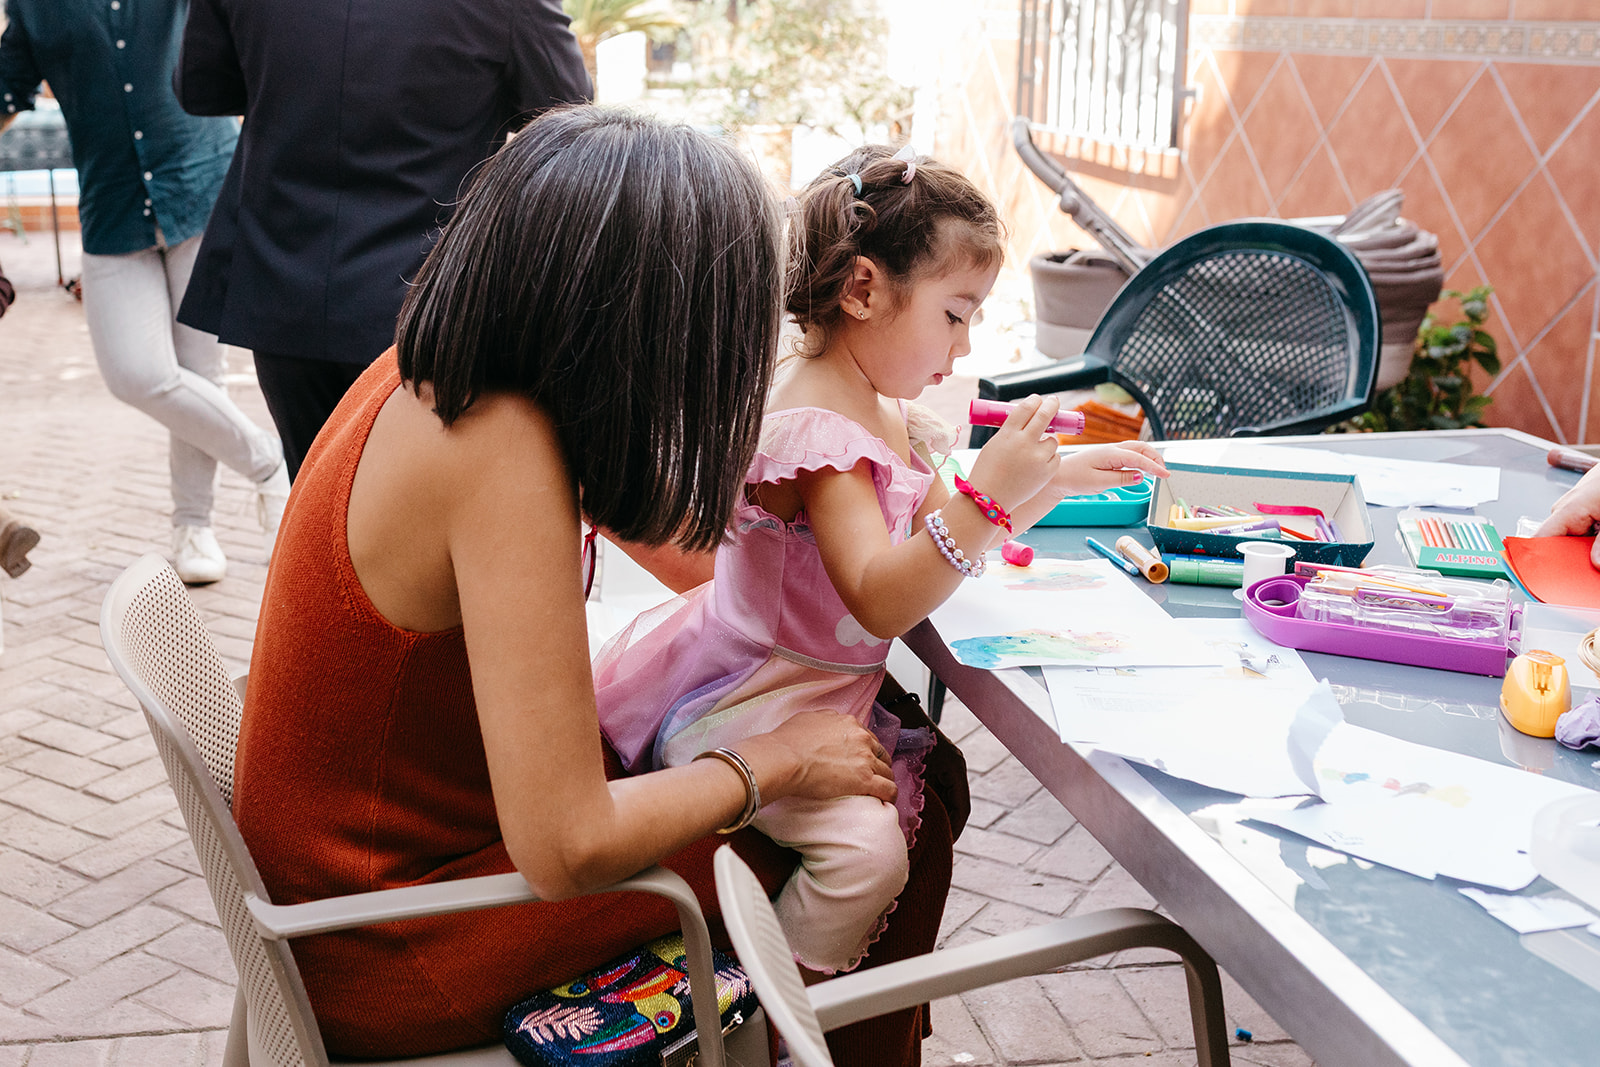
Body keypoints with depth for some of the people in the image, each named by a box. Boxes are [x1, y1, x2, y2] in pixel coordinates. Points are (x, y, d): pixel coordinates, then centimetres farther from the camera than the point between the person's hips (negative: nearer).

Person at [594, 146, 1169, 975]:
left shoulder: (882, 412, 8)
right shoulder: (814, 426, -25)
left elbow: (943, 540, 19)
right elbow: (881, 602, -33)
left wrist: (1059, 480, 10)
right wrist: (987, 493, -40)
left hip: (826, 691, 10)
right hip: (743, 704, -10)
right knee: (863, 844, -25)